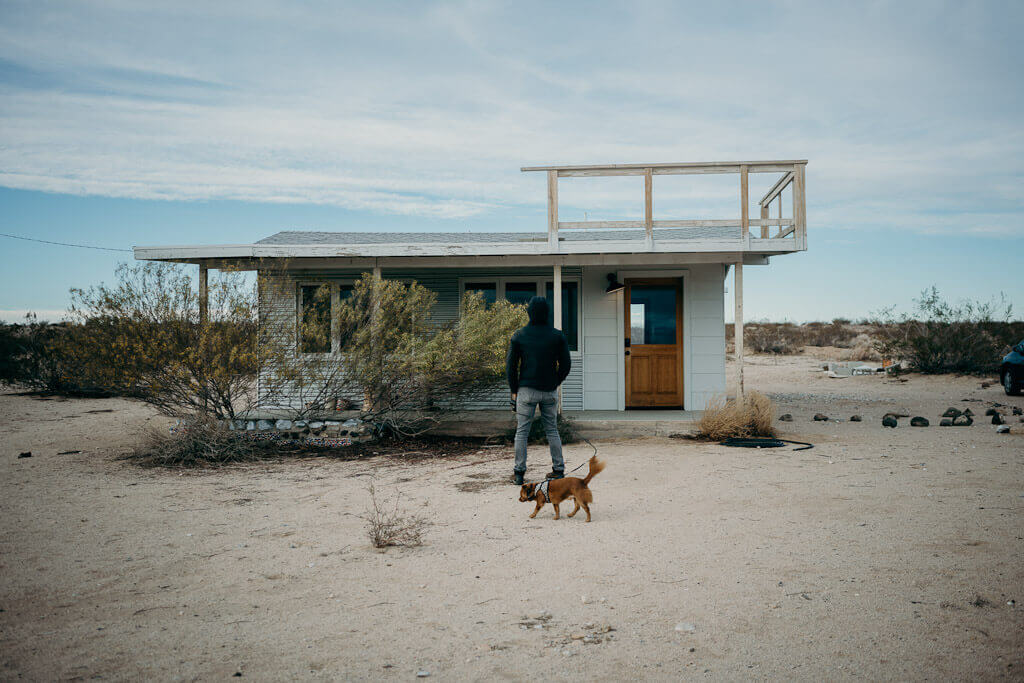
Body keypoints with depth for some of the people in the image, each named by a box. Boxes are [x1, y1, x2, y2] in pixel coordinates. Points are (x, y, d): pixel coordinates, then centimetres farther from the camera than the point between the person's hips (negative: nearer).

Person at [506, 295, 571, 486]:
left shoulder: (519, 335, -4)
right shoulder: (557, 336, 0)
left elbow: (510, 365, -2)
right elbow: (566, 364, 1)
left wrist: (514, 390, 7)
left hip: (527, 390, -2)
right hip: (550, 391, 2)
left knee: (521, 432, 5)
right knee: (552, 431, 13)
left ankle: (519, 473, 4)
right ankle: (558, 470, 16)